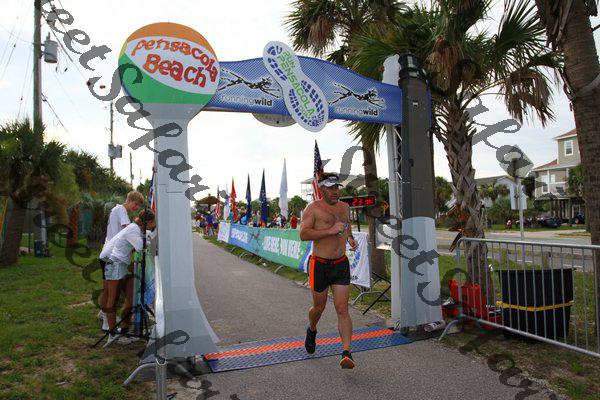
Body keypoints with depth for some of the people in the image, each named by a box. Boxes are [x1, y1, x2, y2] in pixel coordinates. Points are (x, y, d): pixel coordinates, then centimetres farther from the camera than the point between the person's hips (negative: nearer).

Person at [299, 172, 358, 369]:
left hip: (341, 264, 4)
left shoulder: (344, 207, 11)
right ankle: (312, 330, 46)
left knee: (342, 309, -3)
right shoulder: (313, 208, -8)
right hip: (320, 265, -3)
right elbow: (303, 234, -19)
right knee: (319, 307, 14)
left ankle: (347, 353, -2)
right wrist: (330, 231, -26)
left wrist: (350, 238, 10)